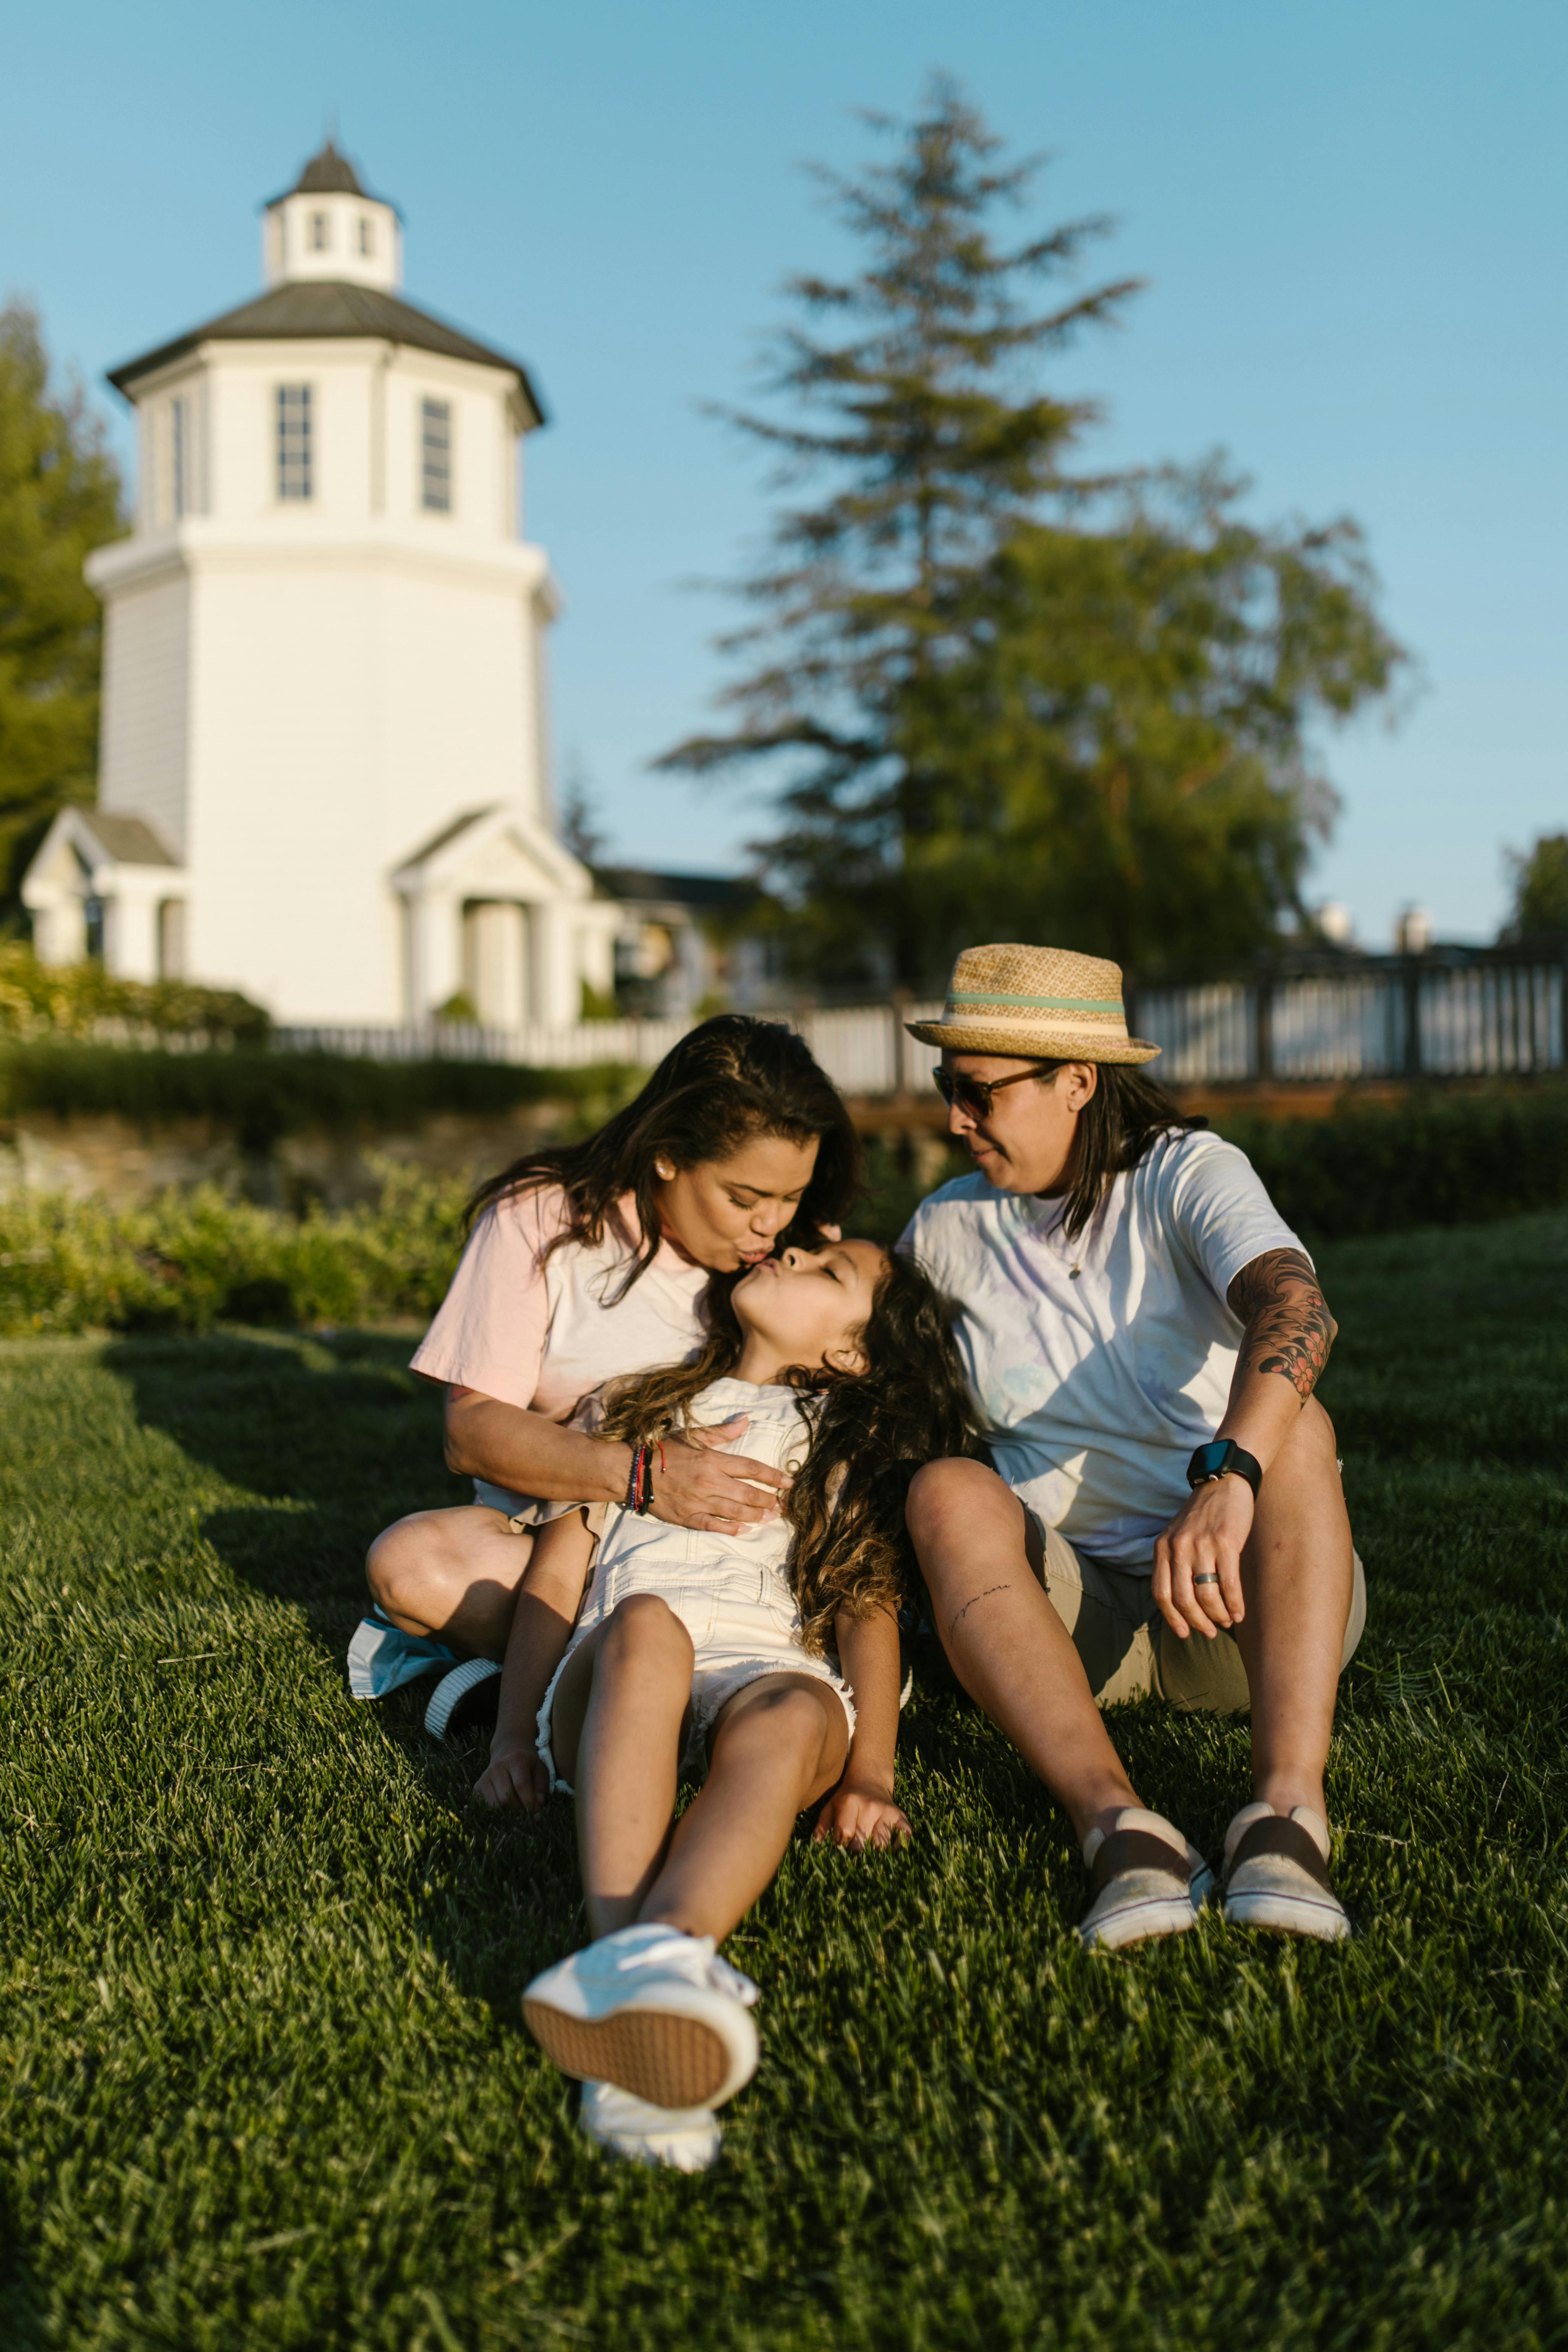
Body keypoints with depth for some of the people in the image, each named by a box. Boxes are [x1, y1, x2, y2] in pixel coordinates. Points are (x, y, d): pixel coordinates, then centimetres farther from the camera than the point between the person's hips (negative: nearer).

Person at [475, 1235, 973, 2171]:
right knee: (645, 1624, -35)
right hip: (611, 1694, 1)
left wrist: (869, 1777, -5)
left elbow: (869, 1609, 11)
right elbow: (553, 1580, 23)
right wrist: (514, 1741, 7)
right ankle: (632, 1964, -56)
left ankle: (665, 1942, -64)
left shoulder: (848, 1448, 27)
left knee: (792, 1714, -36)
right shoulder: (636, 1415, 32)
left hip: (769, 1673, 0)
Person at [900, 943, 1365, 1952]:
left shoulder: (1189, 1174, -8)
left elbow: (1297, 1308, -31)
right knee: (950, 1493, -26)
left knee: (1297, 1425, -30)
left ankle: (1288, 1807, -45)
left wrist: (1225, 1479, -47)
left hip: (1238, 1605, -2)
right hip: (1076, 1613, 3)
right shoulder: (948, 1231, 5)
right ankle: (1119, 1824, -43)